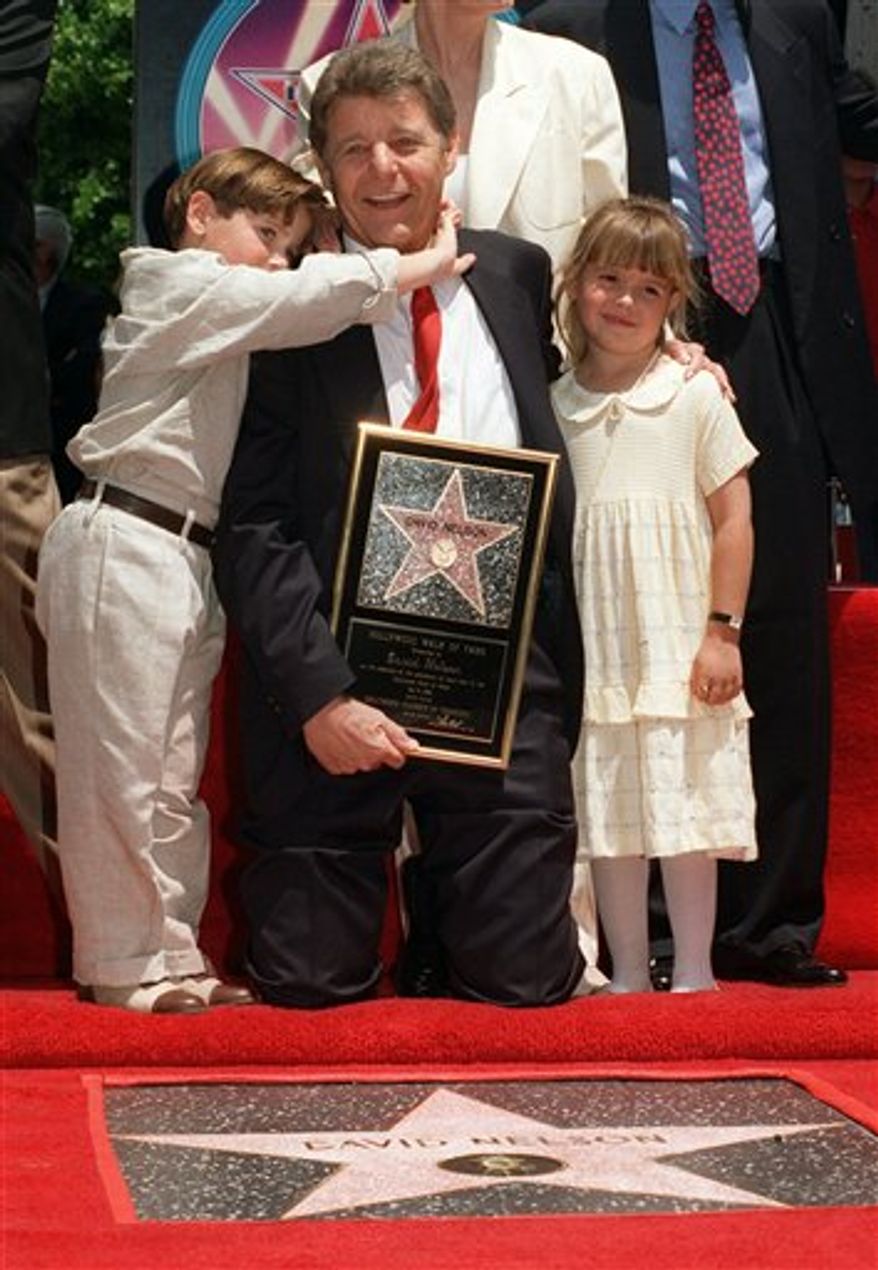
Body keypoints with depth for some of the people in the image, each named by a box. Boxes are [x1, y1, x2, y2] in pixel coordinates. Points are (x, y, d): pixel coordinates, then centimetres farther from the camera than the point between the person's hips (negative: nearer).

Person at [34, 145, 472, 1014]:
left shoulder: (221, 316, 26)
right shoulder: (185, 287, -6)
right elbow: (315, 295, -16)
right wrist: (429, 262, -9)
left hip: (186, 559, 10)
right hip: (126, 545, -10)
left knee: (173, 775, 12)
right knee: (120, 763, -4)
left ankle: (168, 956, 18)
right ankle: (128, 961, 1)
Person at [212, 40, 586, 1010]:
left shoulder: (518, 275, 11)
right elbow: (251, 528, -7)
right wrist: (317, 695, -15)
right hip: (330, 683, -2)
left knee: (526, 980, 0)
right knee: (310, 981, 0)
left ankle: (444, 900, 29)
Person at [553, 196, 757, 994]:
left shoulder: (697, 398, -2)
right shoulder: (553, 407, 6)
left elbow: (734, 520, -2)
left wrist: (723, 633, -6)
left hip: (679, 647, -3)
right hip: (592, 649, 3)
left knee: (685, 810, 0)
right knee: (609, 811, 6)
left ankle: (694, 973, 11)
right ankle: (627, 973, 16)